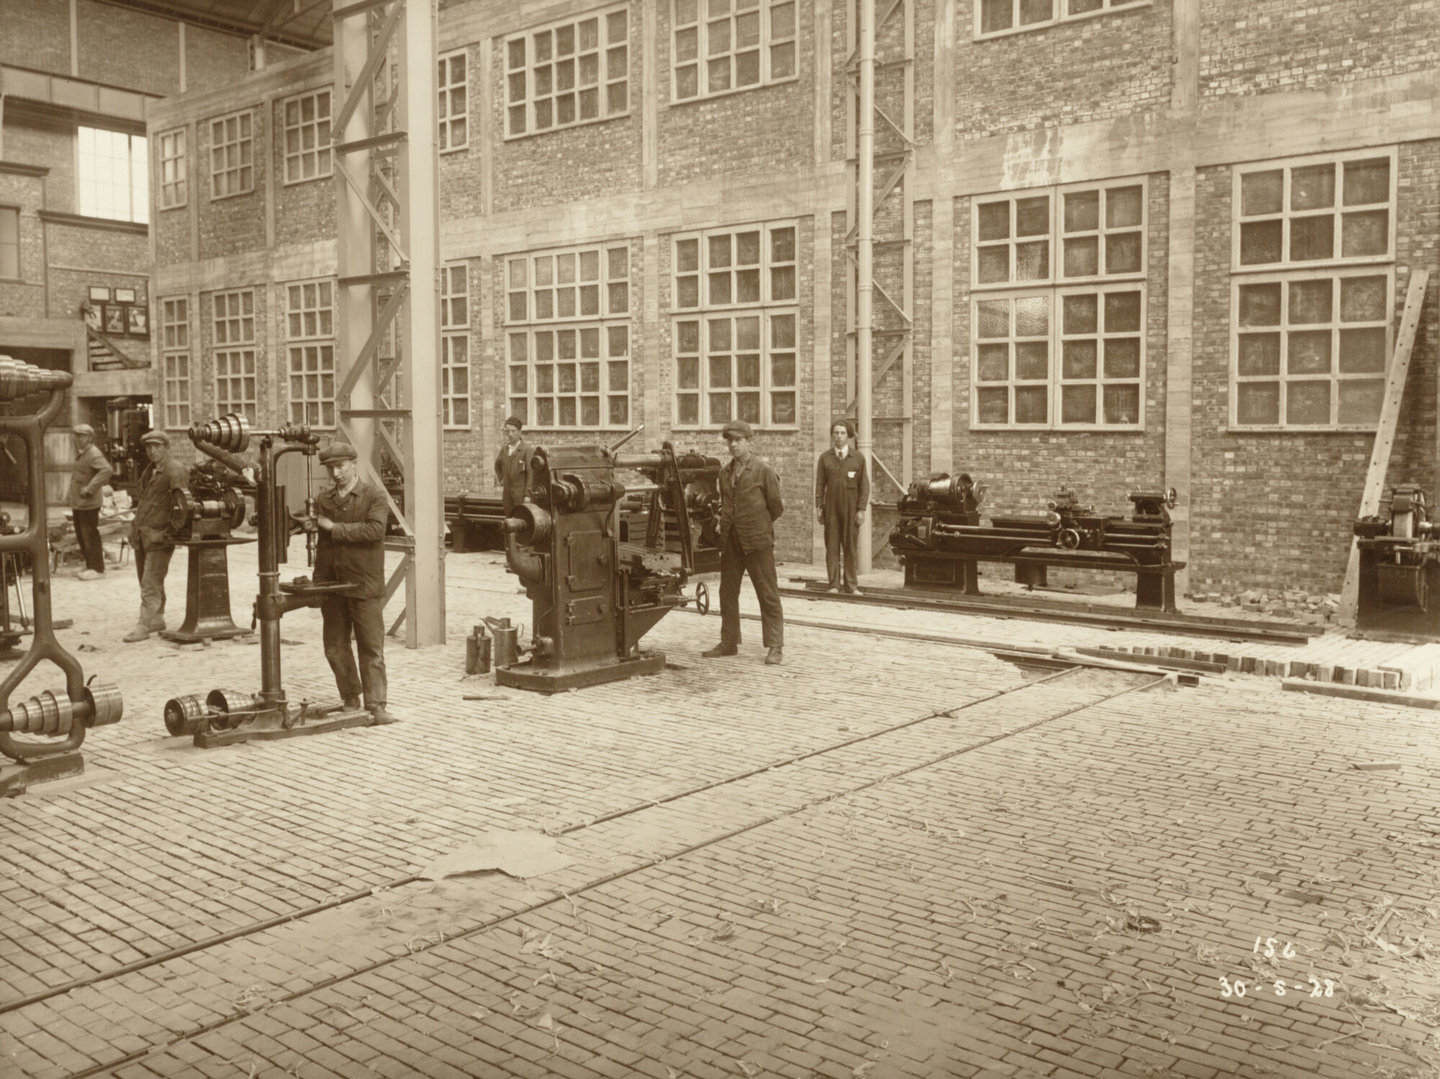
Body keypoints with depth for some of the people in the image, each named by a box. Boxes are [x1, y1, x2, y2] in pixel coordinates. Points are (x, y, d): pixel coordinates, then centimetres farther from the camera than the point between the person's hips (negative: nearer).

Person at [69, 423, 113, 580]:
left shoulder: (94, 454, -14)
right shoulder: (80, 454, 17)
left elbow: (107, 470, -30)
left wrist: (89, 489, -28)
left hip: (88, 504, -10)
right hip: (77, 504, 10)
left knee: (90, 537, -6)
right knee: (81, 537, 15)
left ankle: (97, 568, 0)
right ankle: (90, 564, 24)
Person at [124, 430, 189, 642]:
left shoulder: (175, 471, -10)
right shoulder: (149, 470, 18)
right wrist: (135, 528, 21)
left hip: (159, 535, -9)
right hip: (142, 534, 9)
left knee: (151, 583, -9)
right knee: (146, 581, 13)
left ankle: (144, 625, -8)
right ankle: (157, 619, 23)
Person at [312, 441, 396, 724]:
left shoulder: (374, 496, -1)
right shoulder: (322, 499, 13)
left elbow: (375, 529, -17)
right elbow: (319, 540, 18)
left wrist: (334, 528, -15)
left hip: (364, 585, -5)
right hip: (330, 584, 5)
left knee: (371, 648, -2)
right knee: (335, 647, 9)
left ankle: (376, 705, 2)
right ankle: (350, 700, 22)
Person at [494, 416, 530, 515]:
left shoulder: (526, 450, -9)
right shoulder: (504, 449, 10)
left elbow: (530, 472, -13)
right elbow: (497, 466, 28)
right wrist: (500, 481, 15)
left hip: (520, 492, -6)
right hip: (506, 492, 6)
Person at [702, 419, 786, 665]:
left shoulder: (763, 469, -5)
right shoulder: (725, 472, 13)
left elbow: (776, 506, -1)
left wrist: (759, 526, 8)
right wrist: (725, 525, 12)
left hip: (757, 542, -6)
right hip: (731, 541, 6)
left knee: (768, 594, -2)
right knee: (727, 592, 9)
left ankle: (775, 646, 1)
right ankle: (729, 642, 19)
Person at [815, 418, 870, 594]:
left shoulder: (858, 458, 6)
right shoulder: (825, 458, 8)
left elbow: (864, 486, 4)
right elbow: (820, 484, 8)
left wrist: (862, 509, -4)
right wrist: (819, 507, 0)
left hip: (851, 509, 0)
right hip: (831, 509, 1)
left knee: (850, 547, 0)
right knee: (832, 546, -1)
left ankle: (850, 585, 5)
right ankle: (834, 584, 2)